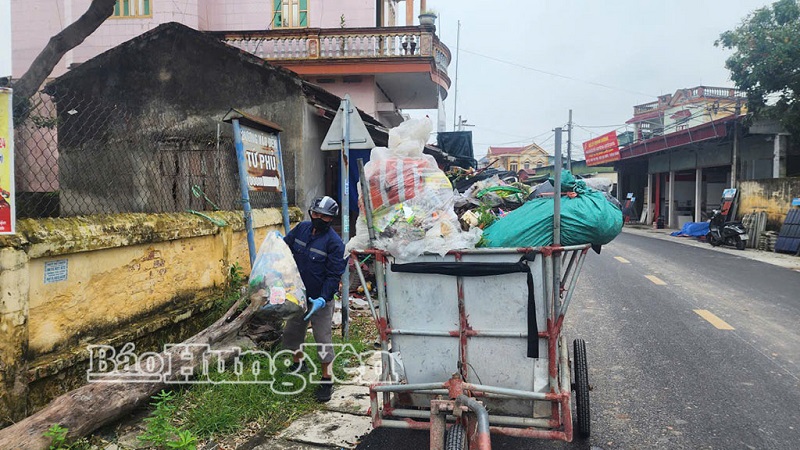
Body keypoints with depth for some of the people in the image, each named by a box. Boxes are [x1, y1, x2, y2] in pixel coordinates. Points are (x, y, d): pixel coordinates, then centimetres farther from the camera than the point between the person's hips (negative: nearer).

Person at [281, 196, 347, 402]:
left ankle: (327, 379, 18)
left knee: (323, 339, 2)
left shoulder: (334, 242, -18)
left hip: (320, 299, -6)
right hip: (297, 295, 6)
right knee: (292, 331, 20)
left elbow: (334, 275, -19)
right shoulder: (302, 228, -2)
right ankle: (298, 362, 47)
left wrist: (323, 299, -27)